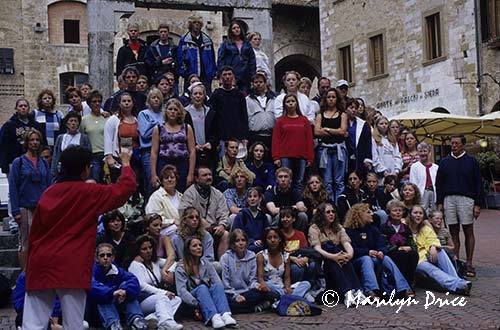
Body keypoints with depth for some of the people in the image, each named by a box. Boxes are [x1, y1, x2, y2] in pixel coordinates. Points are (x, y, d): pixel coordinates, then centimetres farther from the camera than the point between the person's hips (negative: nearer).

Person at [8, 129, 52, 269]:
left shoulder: (44, 163, 10)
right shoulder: (19, 162, 1)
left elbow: (50, 185, 10)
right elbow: (13, 188, -3)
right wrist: (16, 211, -9)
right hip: (26, 208, -3)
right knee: (26, 243, 0)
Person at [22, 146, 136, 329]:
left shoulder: (48, 194, 12)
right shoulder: (90, 193, -1)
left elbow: (34, 234, 15)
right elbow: (126, 188, 6)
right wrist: (125, 163, 24)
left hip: (40, 266, 5)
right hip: (71, 268, -5)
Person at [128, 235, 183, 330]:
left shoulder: (155, 261, 18)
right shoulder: (135, 264, -3)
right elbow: (142, 286, -14)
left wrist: (170, 272, -1)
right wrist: (164, 292, -20)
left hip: (157, 298, 7)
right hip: (141, 300, -7)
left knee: (177, 299, -21)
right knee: (162, 297, -36)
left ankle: (153, 318, -40)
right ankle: (165, 322, -61)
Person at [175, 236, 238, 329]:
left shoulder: (207, 265, 13)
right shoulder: (181, 268, -1)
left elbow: (218, 283, 2)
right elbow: (181, 291, -13)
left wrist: (218, 296, -19)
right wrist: (197, 304, -25)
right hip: (192, 301, -3)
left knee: (217, 286, -26)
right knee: (202, 287, -32)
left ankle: (225, 314, -52)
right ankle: (214, 317, -56)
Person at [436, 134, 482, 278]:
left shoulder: (471, 161, 4)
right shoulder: (444, 162, 11)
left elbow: (478, 184, 2)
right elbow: (439, 184, 13)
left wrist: (478, 204, -5)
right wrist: (439, 203, 5)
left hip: (466, 199, -2)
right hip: (448, 200, 3)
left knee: (468, 231, -1)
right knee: (453, 232, 5)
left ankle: (469, 264, 3)